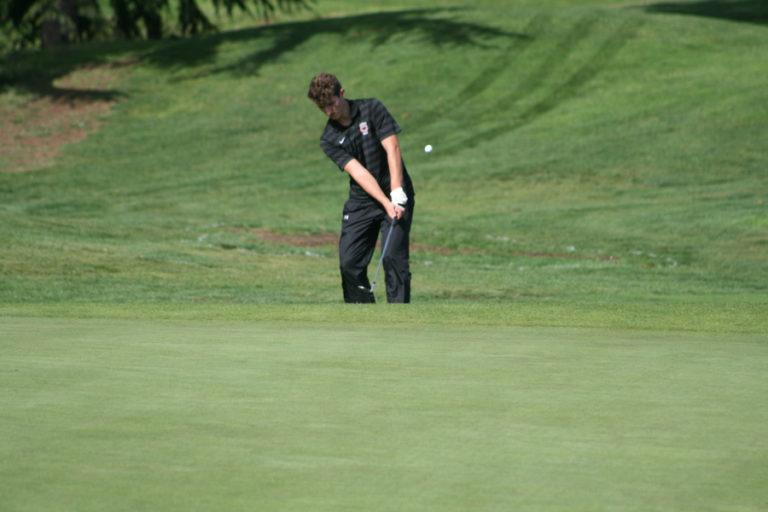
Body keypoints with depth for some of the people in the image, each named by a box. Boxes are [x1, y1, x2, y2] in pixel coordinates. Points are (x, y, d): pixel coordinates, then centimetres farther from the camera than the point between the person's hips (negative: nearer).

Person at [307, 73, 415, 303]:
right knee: (349, 262, -4)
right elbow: (358, 172, -13)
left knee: (393, 257, -15)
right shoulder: (328, 140, -1)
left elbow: (392, 149, -12)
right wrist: (386, 204, -25)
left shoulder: (372, 109, -5)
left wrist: (397, 196, -22)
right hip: (361, 203, 3)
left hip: (396, 197, -3)